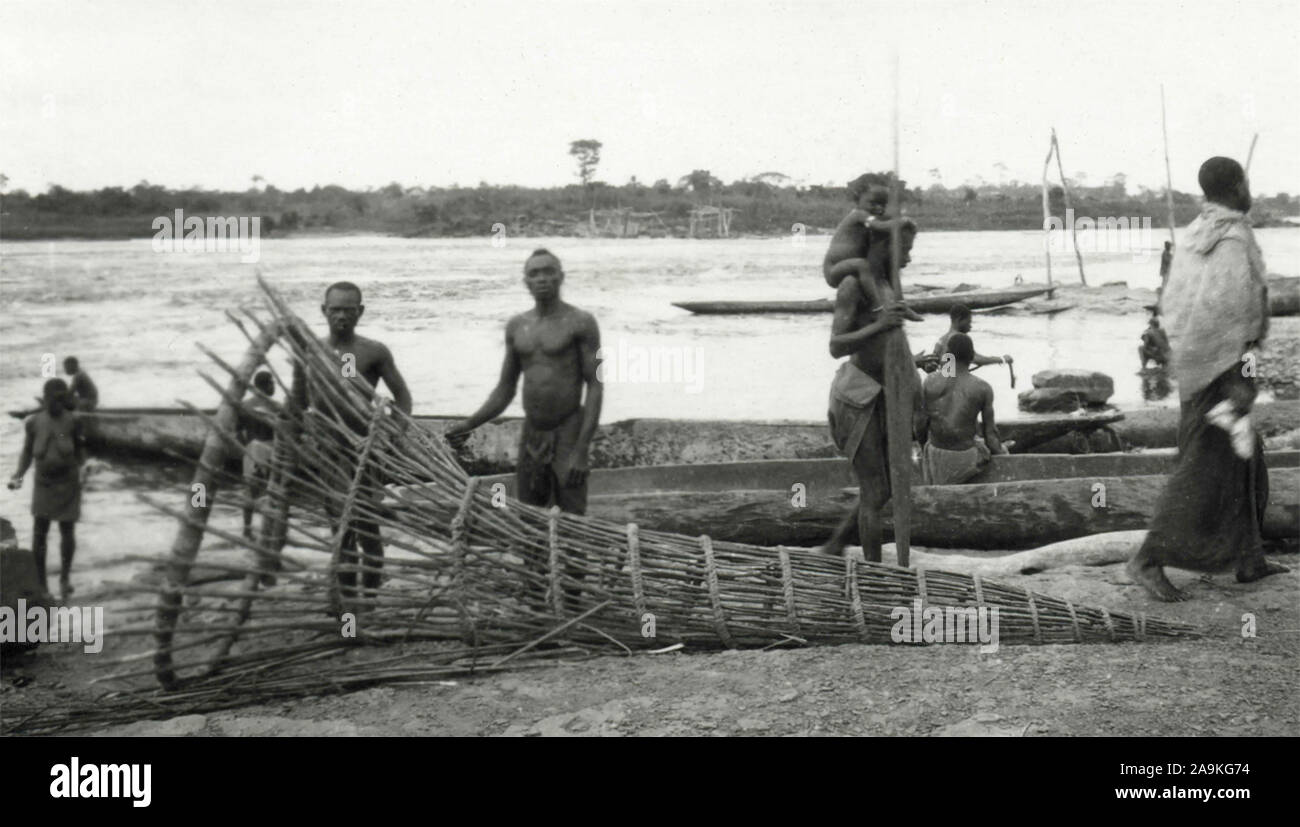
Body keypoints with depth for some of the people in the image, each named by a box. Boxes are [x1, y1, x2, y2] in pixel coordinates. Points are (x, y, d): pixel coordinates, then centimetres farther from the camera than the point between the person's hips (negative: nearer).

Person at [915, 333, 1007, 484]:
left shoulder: (930, 382, -6)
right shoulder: (983, 389, -11)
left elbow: (920, 424, -4)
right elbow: (990, 432, -9)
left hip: (936, 455, 2)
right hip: (966, 458, -2)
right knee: (1001, 452, 30)